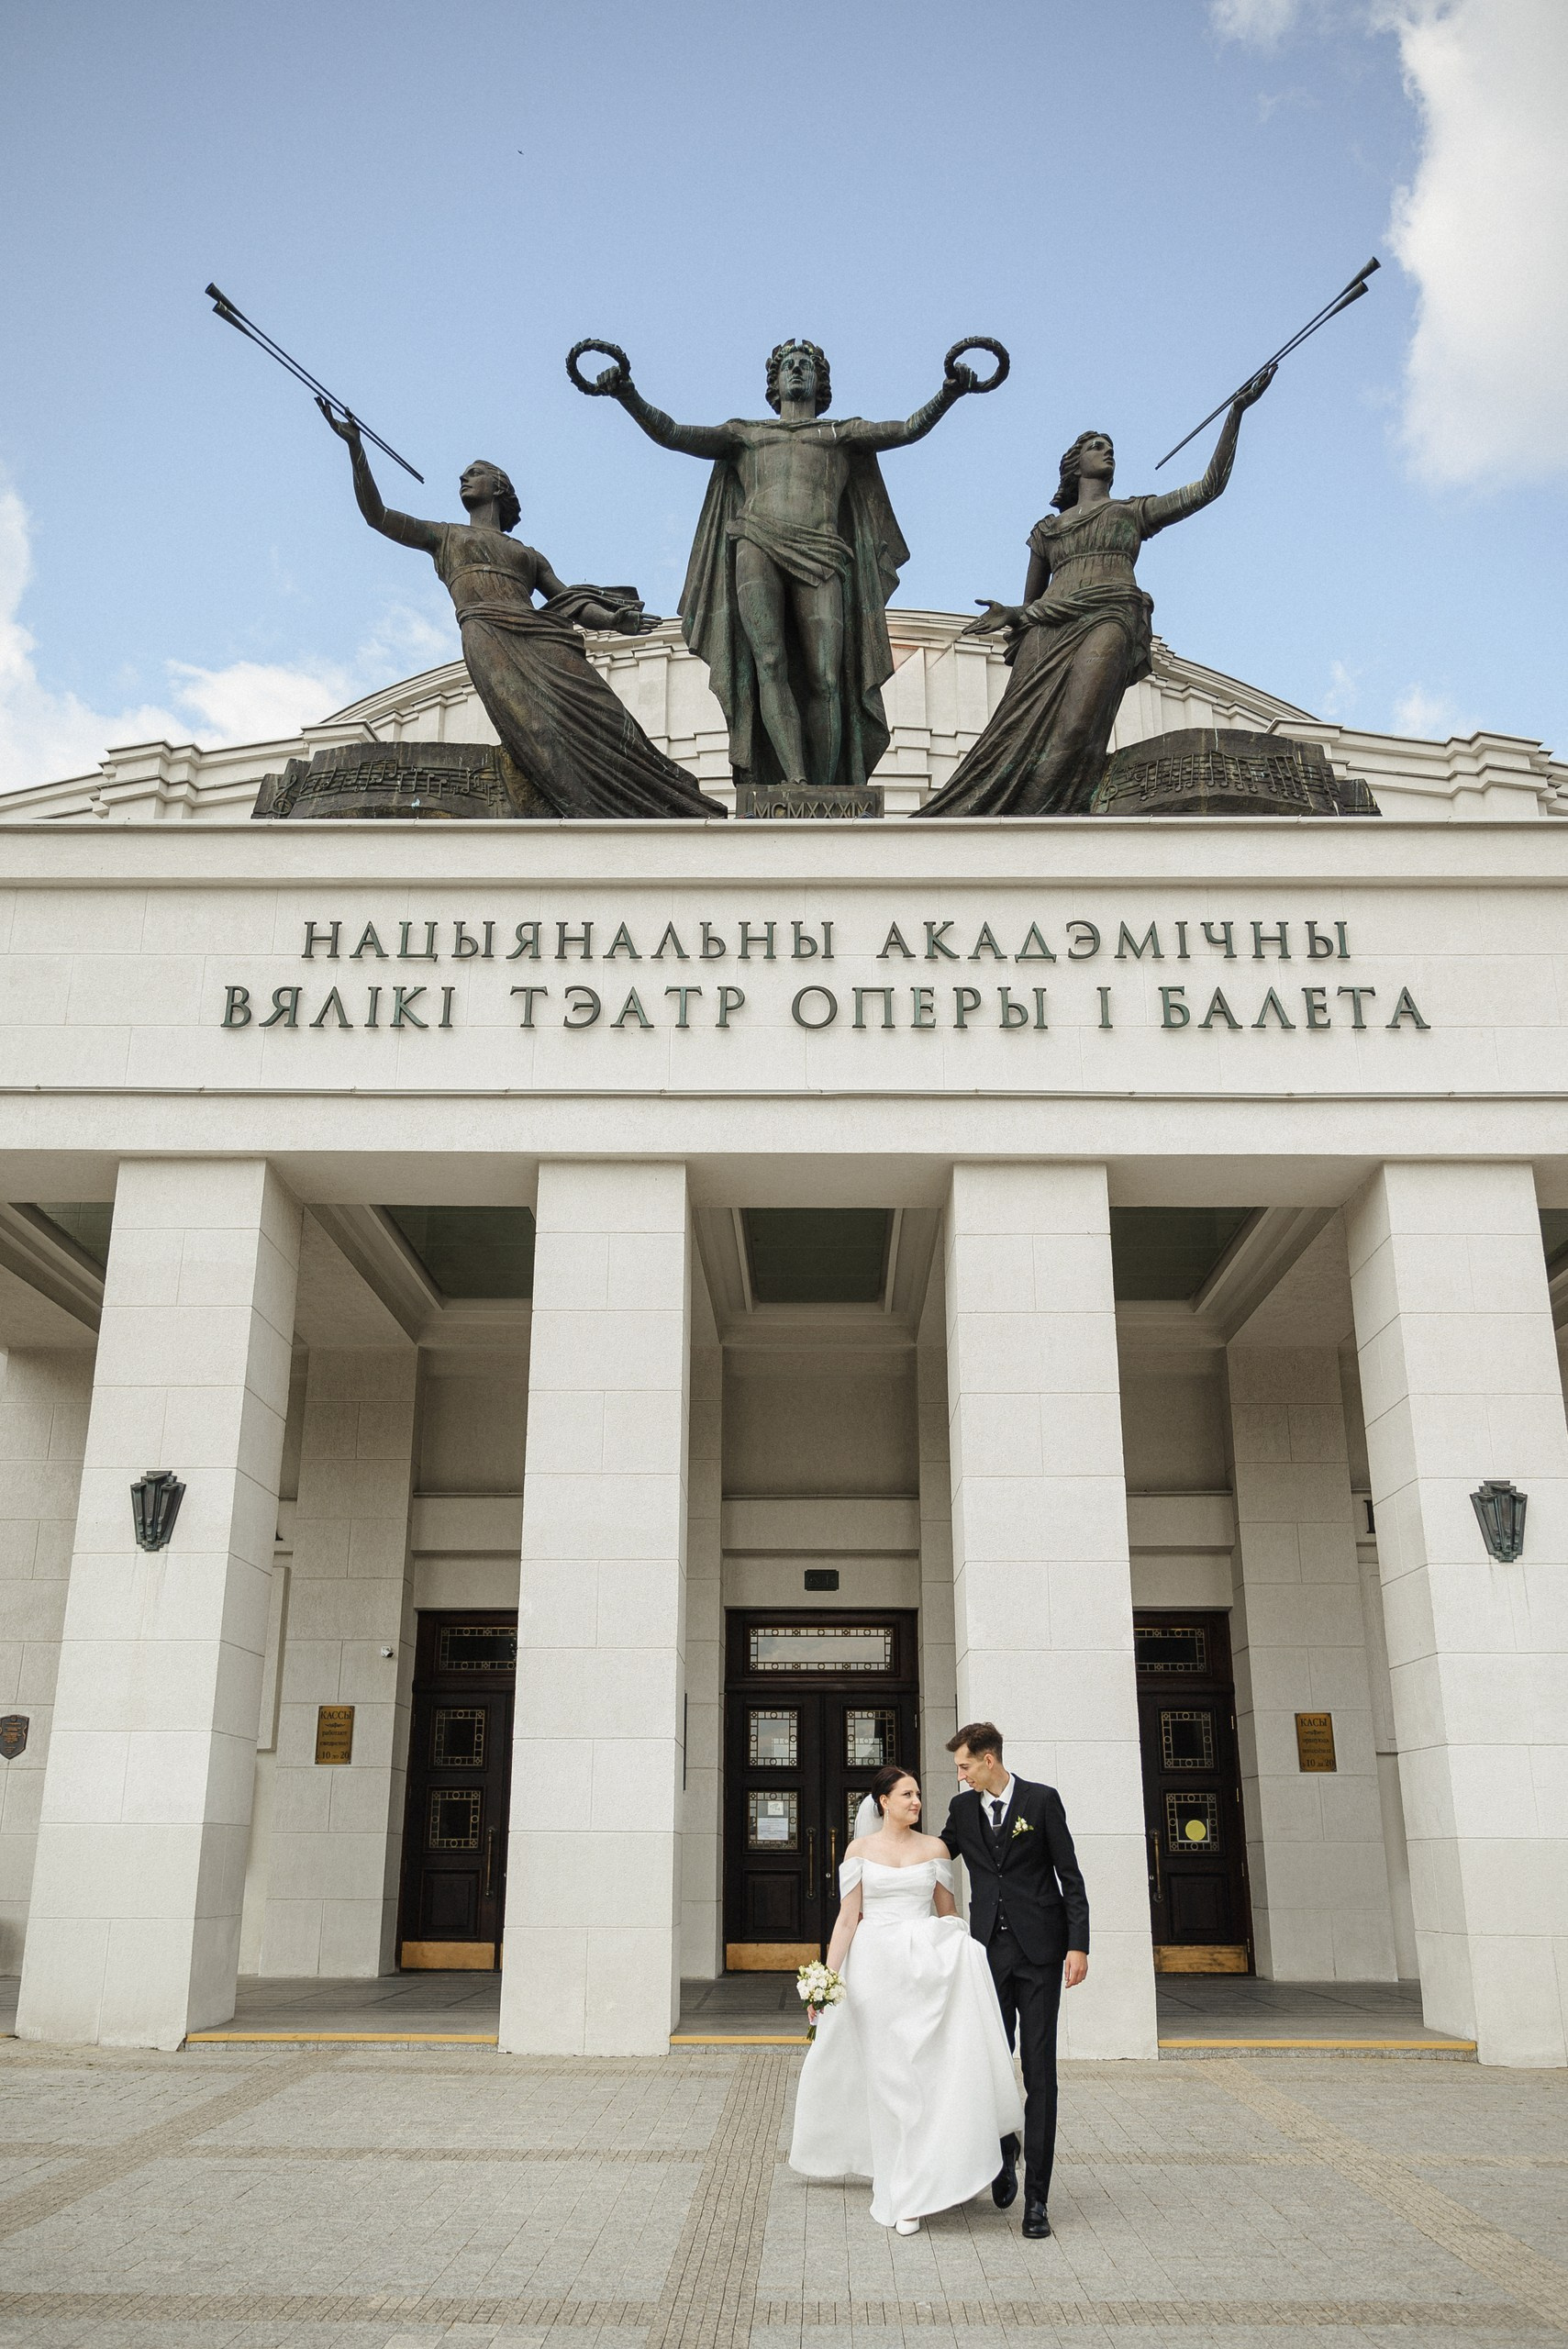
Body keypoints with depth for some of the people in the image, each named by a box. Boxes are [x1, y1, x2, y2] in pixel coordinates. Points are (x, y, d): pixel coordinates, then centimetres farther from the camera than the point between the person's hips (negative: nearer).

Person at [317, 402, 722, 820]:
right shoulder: (445, 536, 31)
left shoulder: (530, 556, 34)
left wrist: (615, 620, -1)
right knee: (534, 726, -30)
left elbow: (571, 604, 20)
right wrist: (355, 446, 11)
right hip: (487, 635, -3)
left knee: (600, 719, -20)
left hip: (542, 637, 3)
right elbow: (377, 515, 20)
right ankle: (583, 818, -45)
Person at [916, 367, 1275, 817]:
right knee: (1023, 735, -23)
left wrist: (1236, 411, 16)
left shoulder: (1133, 511, 28)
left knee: (1073, 735, -28)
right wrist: (1009, 614, 4)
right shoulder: (1046, 528, 30)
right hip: (1048, 628, 2)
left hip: (1108, 618, -2)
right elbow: (1030, 602, 28)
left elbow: (1210, 485, 21)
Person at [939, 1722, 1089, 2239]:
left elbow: (1070, 1877, -3)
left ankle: (1036, 2196, 2)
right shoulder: (963, 1808, 8)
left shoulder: (1042, 1800, -3)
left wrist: (1078, 1945, -8)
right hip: (989, 1950, 3)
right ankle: (1004, 2149, 32)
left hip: (1039, 1950, -3)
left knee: (1039, 2071, -2)